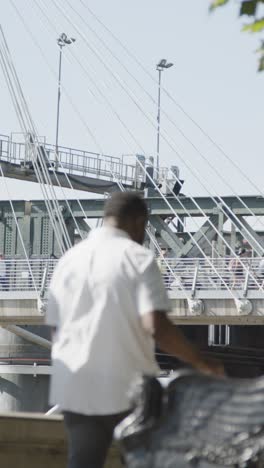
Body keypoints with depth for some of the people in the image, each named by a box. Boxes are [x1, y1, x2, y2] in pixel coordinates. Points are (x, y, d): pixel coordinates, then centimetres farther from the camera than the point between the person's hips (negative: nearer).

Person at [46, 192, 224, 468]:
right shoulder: (138, 258, -9)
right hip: (129, 387, -4)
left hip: (76, 388, 4)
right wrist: (201, 363, -10)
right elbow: (156, 327, -21)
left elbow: (56, 327, 10)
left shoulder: (69, 260, 8)